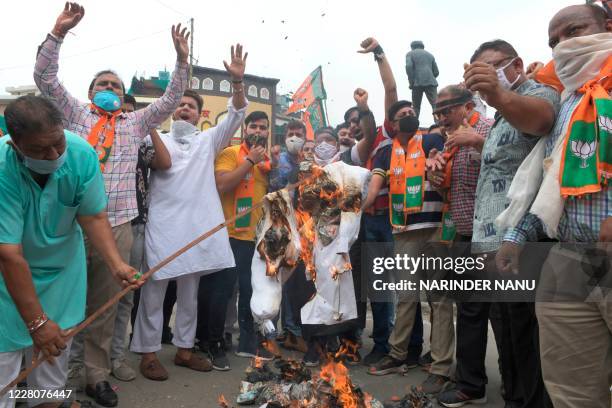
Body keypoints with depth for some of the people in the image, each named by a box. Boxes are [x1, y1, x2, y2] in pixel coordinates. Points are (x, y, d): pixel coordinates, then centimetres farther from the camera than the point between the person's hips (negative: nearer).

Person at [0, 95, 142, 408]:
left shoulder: (82, 154, -22)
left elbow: (93, 217, -14)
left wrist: (116, 265, -29)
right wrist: (36, 321, -27)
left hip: (63, 263, 3)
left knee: (56, 345, 9)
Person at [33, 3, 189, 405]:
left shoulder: (135, 125, 18)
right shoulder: (75, 114, 13)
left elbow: (171, 101, 14)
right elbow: (45, 77, 4)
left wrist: (182, 60, 6)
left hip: (117, 226, 2)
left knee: (105, 305, 9)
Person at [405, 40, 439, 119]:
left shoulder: (410, 54, 13)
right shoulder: (429, 55, 24)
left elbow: (409, 67, -7)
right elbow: (436, 72, 18)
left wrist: (411, 82, -3)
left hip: (417, 83, -2)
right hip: (431, 82, 2)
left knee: (416, 106, 7)